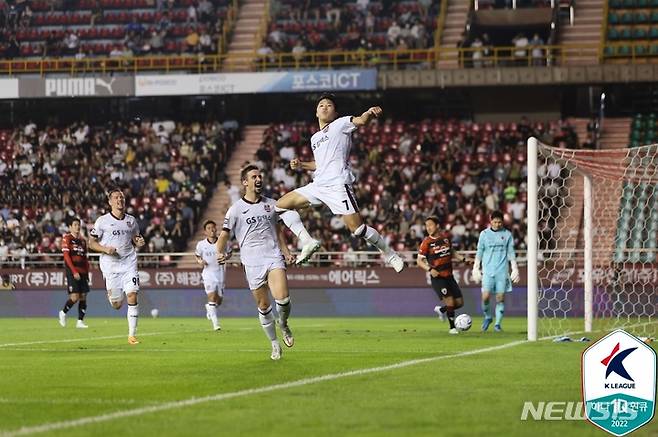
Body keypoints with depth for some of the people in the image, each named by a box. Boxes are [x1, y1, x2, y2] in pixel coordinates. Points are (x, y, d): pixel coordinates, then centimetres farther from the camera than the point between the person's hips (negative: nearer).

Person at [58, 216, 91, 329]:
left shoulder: (82, 240, 16)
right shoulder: (67, 238, -3)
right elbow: (66, 256, -10)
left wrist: (87, 273, 14)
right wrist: (74, 271, -17)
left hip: (82, 272, 6)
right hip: (72, 271, -6)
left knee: (83, 296, 0)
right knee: (74, 297, -12)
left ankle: (80, 321, 5)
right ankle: (63, 313, 13)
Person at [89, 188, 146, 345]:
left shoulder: (131, 220, 9)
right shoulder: (102, 221, -1)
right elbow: (91, 243, 2)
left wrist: (139, 242, -2)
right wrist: (105, 249, -16)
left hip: (129, 263, 2)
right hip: (110, 265, -2)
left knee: (132, 296, -14)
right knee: (117, 305, 1)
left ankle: (132, 334, -6)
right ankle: (110, 295, 40)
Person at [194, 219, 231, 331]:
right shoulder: (201, 244, -2)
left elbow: (229, 253, 13)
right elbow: (197, 255, 15)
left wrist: (225, 257, -8)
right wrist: (200, 261, -7)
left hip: (220, 272, 2)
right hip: (208, 273, -2)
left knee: (219, 299, 7)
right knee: (212, 296, -17)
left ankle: (209, 308, 42)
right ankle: (215, 322, -17)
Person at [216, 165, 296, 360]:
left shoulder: (271, 204, 13)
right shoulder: (236, 209, 2)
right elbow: (224, 234, 3)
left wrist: (286, 253, 16)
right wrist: (220, 253, -15)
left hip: (274, 258, 1)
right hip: (252, 263, -1)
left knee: (282, 298, -18)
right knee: (264, 306, 2)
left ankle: (283, 324, 13)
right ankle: (274, 343, 17)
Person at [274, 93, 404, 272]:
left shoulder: (340, 124, 4)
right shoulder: (315, 138, 24)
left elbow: (360, 121, -16)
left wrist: (370, 114, -37)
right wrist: (301, 165, 20)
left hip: (337, 185, -8)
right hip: (318, 185, 8)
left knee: (356, 227, -16)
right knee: (281, 205, 6)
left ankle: (390, 255, 1)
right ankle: (308, 242, 1)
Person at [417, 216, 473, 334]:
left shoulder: (446, 237, 5)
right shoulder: (427, 242, -10)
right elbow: (419, 261, -8)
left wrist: (463, 259, 8)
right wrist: (430, 269, -23)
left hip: (449, 276, 6)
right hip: (437, 277, -5)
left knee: (459, 303, 6)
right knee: (450, 301, -14)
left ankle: (441, 310, 33)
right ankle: (452, 327, 5)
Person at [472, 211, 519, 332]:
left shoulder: (507, 234, 6)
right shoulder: (484, 234, 6)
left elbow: (511, 253, 9)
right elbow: (479, 252, 9)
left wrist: (515, 269, 4)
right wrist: (476, 268, 4)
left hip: (502, 271, 0)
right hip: (488, 270, 0)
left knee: (500, 298, -3)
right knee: (485, 296, -11)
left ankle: (498, 323, 4)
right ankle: (487, 317, 13)